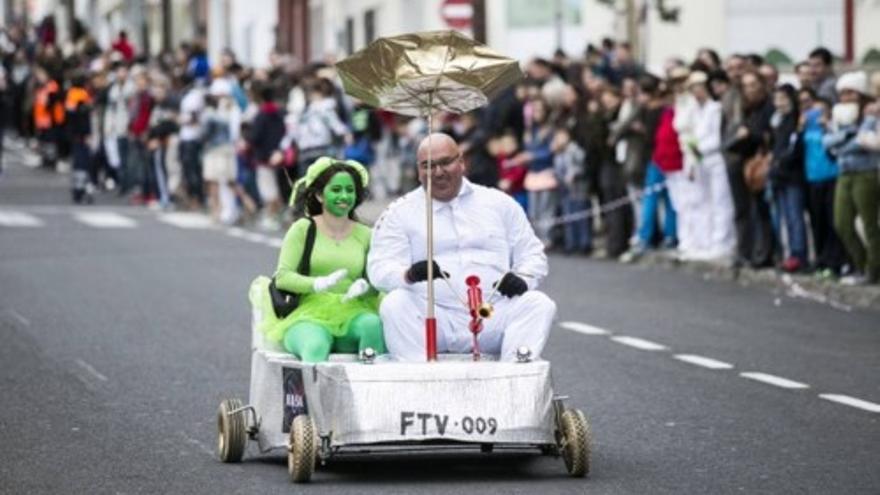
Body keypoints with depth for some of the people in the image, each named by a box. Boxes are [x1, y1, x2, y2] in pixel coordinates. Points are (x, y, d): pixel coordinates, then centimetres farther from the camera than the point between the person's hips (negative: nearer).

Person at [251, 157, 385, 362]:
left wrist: (365, 287, -14)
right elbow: (282, 277, 0)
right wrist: (318, 284, -20)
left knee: (373, 324, -34)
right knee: (315, 347, -37)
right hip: (309, 316, -3)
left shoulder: (364, 235, 18)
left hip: (350, 316, 3)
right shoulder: (302, 229, 9)